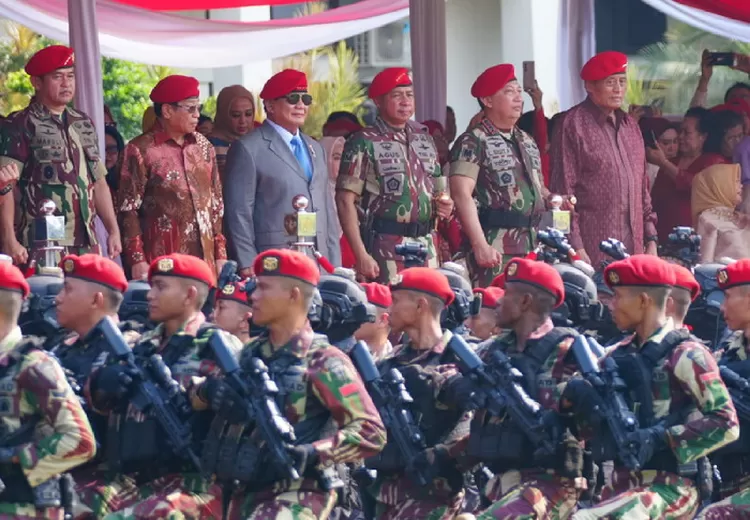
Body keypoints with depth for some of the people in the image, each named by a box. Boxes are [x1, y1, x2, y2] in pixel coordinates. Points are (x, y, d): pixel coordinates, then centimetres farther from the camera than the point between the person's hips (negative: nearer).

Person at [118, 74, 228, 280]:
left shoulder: (203, 146, 12)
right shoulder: (141, 150, -4)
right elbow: (129, 209, -4)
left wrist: (220, 254, 11)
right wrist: (137, 261, -11)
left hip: (204, 257, 5)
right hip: (162, 259, -5)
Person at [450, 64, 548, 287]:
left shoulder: (526, 141, 19)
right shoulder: (473, 142, -5)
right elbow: (462, 195, -14)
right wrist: (480, 245, -21)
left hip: (531, 245, 8)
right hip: (494, 247, -8)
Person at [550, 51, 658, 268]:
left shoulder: (629, 126, 18)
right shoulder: (574, 125, -4)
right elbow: (563, 189, -8)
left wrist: (650, 238, 16)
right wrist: (575, 247, -13)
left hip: (633, 249, 6)